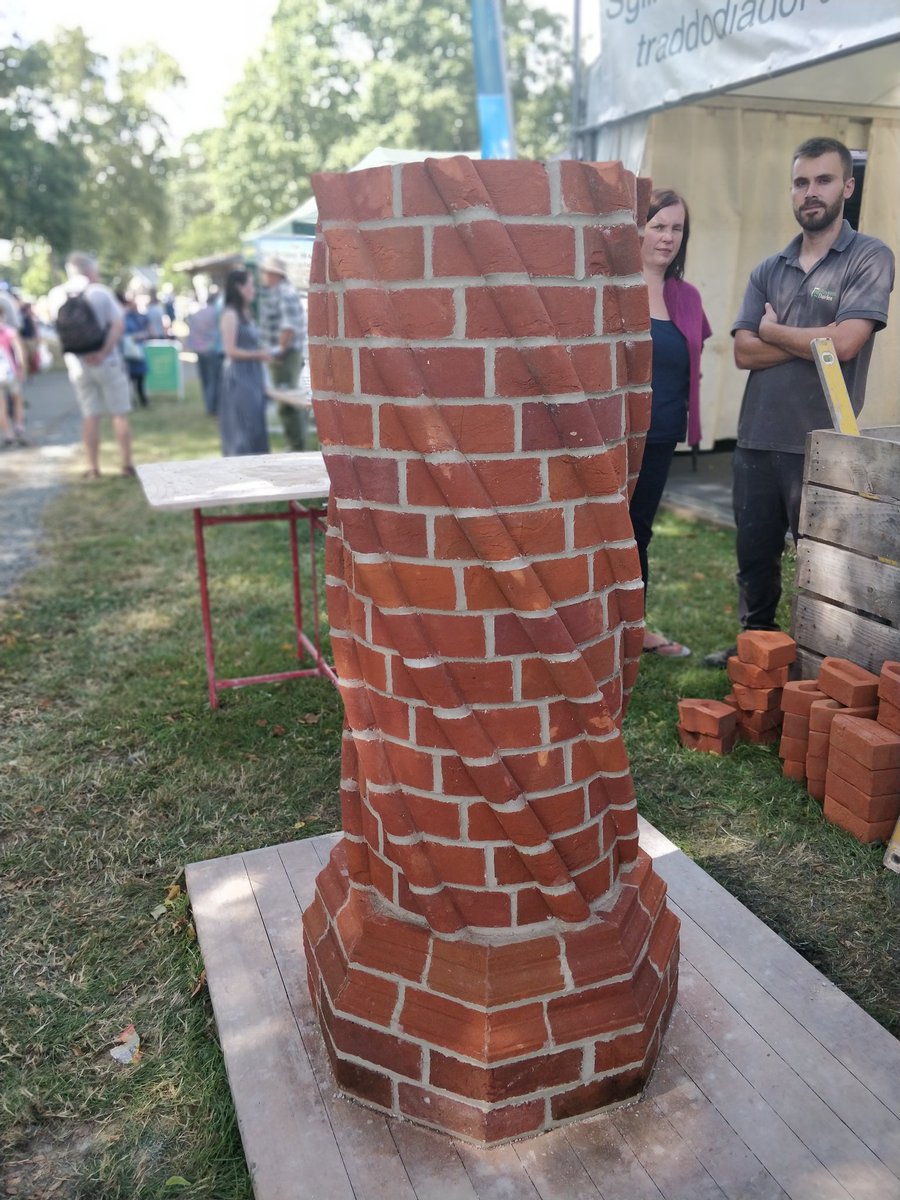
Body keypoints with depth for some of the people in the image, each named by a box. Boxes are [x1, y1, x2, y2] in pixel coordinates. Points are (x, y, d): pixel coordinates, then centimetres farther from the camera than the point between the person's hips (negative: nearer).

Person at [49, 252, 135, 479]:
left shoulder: (56, 296, 2)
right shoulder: (100, 292, -8)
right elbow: (118, 325, -16)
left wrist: (82, 354, 1)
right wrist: (103, 352, -20)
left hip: (77, 365, 3)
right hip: (107, 362, -3)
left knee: (90, 416, 9)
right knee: (119, 414, 6)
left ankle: (93, 468, 10)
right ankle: (127, 464, 7)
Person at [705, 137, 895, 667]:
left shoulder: (870, 258, -3)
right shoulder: (768, 270, 12)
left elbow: (844, 343, -16)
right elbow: (744, 351, 0)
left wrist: (773, 330, -3)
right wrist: (813, 339, -10)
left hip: (822, 444, -5)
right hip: (757, 439, 5)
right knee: (755, 554, 15)